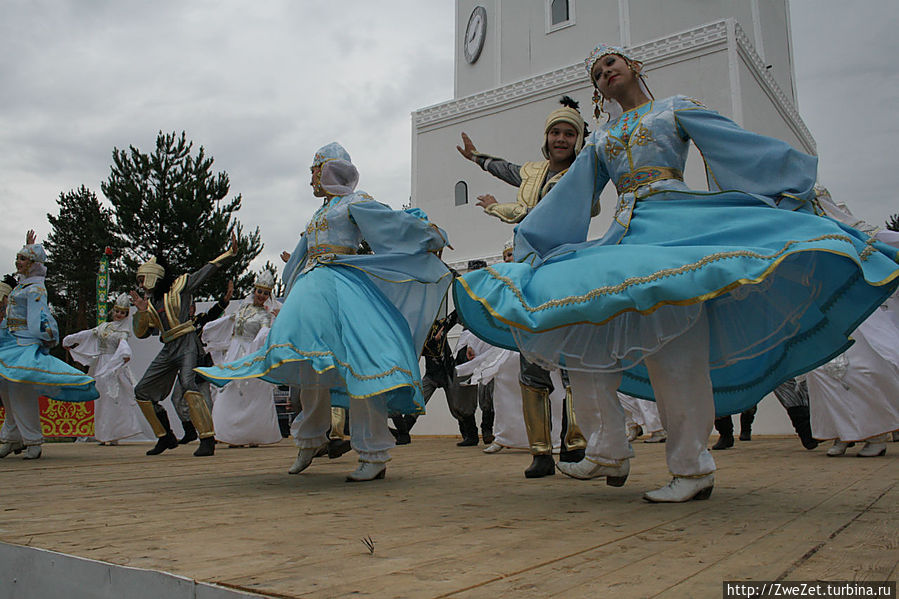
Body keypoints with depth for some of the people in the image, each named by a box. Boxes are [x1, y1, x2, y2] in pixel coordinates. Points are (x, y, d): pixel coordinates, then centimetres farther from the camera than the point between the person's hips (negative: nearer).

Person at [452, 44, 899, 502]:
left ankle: (693, 466, -11)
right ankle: (609, 452, -6)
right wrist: (530, 244, 22)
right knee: (584, 328, -10)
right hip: (625, 237, 5)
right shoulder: (600, 141, 27)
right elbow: (568, 197, 26)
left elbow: (743, 148, 8)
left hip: (677, 222, -5)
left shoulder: (674, 110, 15)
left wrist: (799, 192, 2)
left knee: (675, 339, -18)